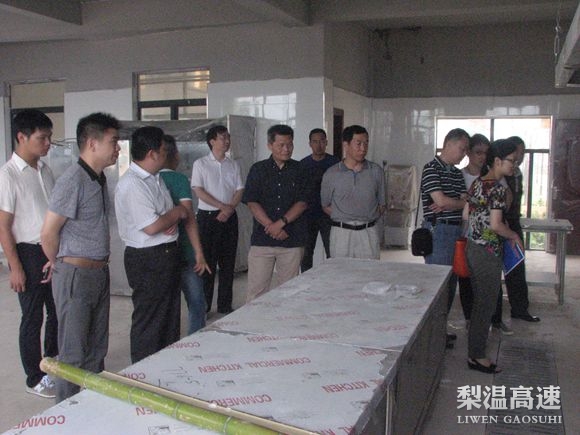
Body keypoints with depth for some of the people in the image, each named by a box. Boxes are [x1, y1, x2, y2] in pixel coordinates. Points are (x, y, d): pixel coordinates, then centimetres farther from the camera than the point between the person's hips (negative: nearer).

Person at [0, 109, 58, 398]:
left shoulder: (44, 169, 6)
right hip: (29, 254, -7)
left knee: (57, 310, 17)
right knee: (33, 318, 5)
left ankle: (53, 361, 38)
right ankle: (35, 379, 21)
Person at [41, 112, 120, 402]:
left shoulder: (100, 179, 9)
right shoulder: (73, 180, -19)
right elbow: (49, 233, -17)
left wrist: (101, 264, 13)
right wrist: (60, 265, -1)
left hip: (100, 272, 8)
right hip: (75, 275, -8)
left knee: (97, 348, 19)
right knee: (74, 353, 4)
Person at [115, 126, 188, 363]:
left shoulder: (155, 178, 11)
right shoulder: (132, 184, -20)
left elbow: (167, 213, 18)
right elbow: (151, 226, -26)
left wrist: (172, 219, -5)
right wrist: (177, 213, -9)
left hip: (168, 254, 10)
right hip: (148, 260, -10)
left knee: (170, 315, 20)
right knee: (148, 322, 2)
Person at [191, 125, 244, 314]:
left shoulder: (234, 165, 10)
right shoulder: (200, 164, -1)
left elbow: (239, 191, 6)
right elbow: (198, 191, -9)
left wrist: (230, 209, -11)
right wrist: (223, 206, -15)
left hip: (229, 217, 4)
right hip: (207, 216, -4)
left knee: (228, 262, 6)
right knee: (207, 261, -1)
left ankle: (225, 305, 16)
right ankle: (203, 306, 8)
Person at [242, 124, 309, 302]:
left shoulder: (299, 170, 7)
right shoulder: (258, 169, 6)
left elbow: (303, 202, -1)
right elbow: (252, 203, -1)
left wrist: (281, 223, -13)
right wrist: (271, 227, -11)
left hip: (292, 240, 1)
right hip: (262, 239, 0)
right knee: (256, 289, -1)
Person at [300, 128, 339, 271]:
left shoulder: (335, 162, 1)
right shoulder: (303, 164, 8)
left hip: (328, 214, -2)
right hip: (307, 215, 2)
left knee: (332, 253, -4)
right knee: (305, 254, 7)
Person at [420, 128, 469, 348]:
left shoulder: (457, 173, 16)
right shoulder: (432, 169, -9)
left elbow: (465, 202, 6)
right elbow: (441, 200, -18)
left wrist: (447, 205, -13)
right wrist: (461, 204, 0)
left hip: (455, 231, 9)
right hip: (438, 230, -9)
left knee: (451, 282, 13)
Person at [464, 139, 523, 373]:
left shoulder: (477, 183, 8)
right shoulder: (498, 188, -17)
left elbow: (466, 215, 12)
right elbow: (496, 225, -21)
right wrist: (514, 235, -4)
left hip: (472, 247, 9)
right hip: (488, 253, -9)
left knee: (479, 302, 19)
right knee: (486, 305, 2)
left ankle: (475, 349, 30)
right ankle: (477, 356, 11)